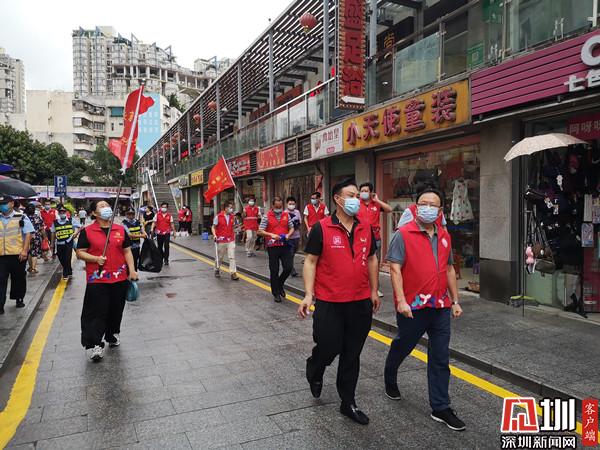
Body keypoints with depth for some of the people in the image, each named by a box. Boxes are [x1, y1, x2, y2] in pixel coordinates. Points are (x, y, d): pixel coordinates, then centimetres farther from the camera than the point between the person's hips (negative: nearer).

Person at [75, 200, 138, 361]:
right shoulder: (87, 231, -1)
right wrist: (95, 259, -17)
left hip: (120, 278, 4)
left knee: (116, 310, 13)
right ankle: (95, 345, 3)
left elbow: (127, 251, 11)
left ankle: (113, 335, 33)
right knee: (98, 312, -4)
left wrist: (132, 270, 2)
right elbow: (80, 252, 0)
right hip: (97, 280, -3)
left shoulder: (120, 230, 9)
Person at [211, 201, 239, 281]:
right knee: (219, 257, 11)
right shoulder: (218, 216, -7)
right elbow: (213, 227, -3)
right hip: (221, 240, -2)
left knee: (232, 257, -5)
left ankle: (233, 273, -4)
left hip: (231, 240, 2)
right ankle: (217, 269, 34)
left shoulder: (232, 217, 5)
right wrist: (214, 235, -17)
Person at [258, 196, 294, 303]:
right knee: (274, 270, 4)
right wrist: (271, 235, -19)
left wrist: (288, 235, -8)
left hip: (285, 245, 3)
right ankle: (276, 293, 19)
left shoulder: (286, 215, 7)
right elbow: (260, 231, -6)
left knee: (288, 267, -4)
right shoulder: (267, 216, -3)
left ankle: (280, 285, 25)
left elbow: (292, 228, 13)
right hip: (272, 247, -2)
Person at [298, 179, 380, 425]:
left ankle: (348, 403, 28)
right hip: (329, 303, -4)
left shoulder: (365, 228, 5)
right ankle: (314, 373, 41)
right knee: (328, 347, 5)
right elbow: (310, 261, -7)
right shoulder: (321, 228, -9)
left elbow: (371, 259, 14)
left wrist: (373, 291, 14)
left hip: (360, 303, 4)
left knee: (352, 354, 12)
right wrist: (308, 294, -12)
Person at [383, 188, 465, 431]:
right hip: (412, 307, -5)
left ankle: (440, 408, 20)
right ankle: (390, 380, 44)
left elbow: (449, 269, 17)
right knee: (402, 347, 15)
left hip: (441, 307, 5)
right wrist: (401, 300, -20)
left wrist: (455, 300, 15)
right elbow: (395, 268, -14)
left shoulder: (444, 236, 10)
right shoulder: (403, 234, -9)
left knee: (440, 359, 8)